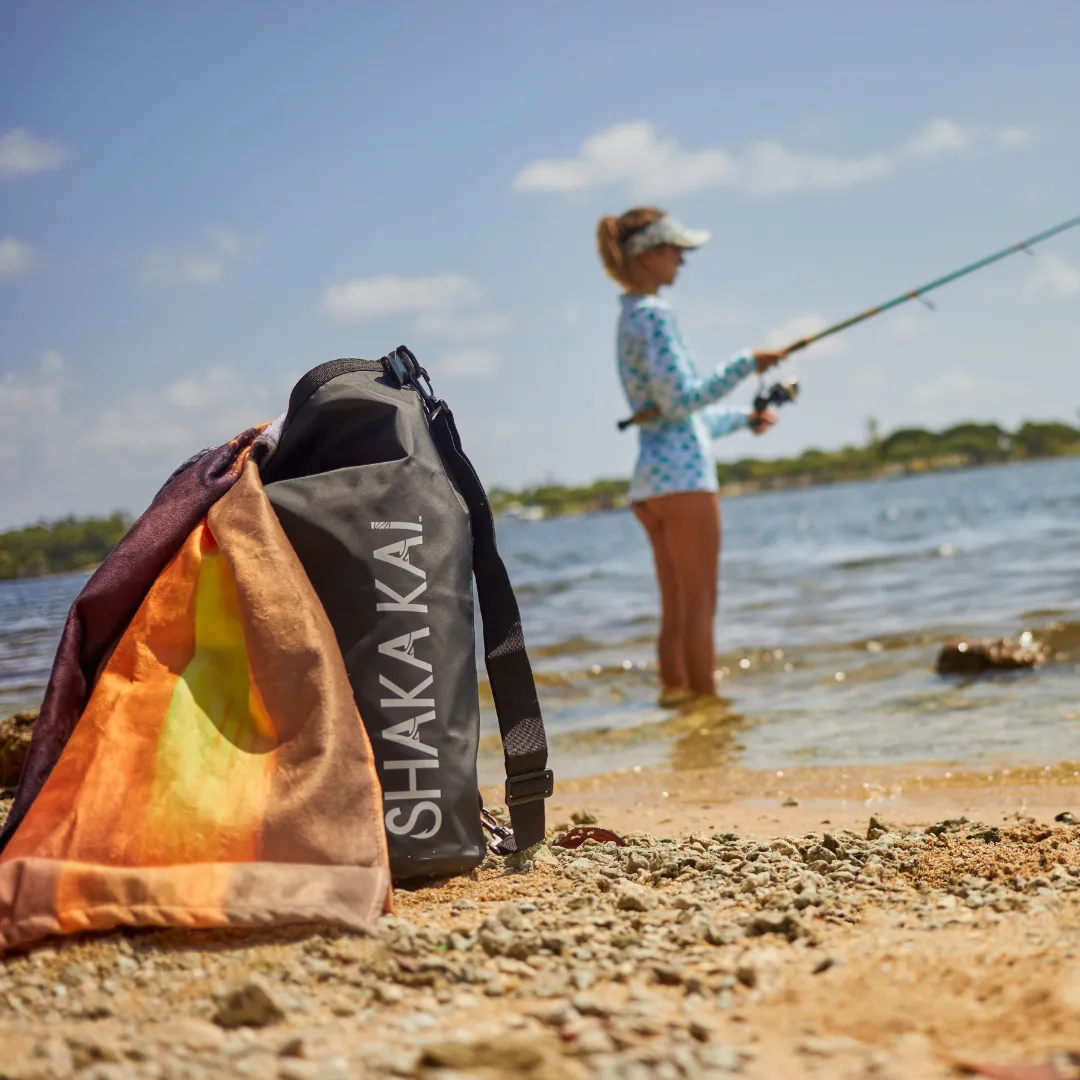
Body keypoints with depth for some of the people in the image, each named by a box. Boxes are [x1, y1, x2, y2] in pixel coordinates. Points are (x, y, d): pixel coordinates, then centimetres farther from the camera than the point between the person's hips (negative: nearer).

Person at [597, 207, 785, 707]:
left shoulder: (629, 319, 21)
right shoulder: (654, 314, -9)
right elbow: (680, 400, -18)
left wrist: (742, 419, 34)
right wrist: (745, 365, -13)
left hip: (649, 482, 9)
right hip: (683, 474, -9)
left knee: (676, 610, 8)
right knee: (699, 605, -7)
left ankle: (675, 692, 7)